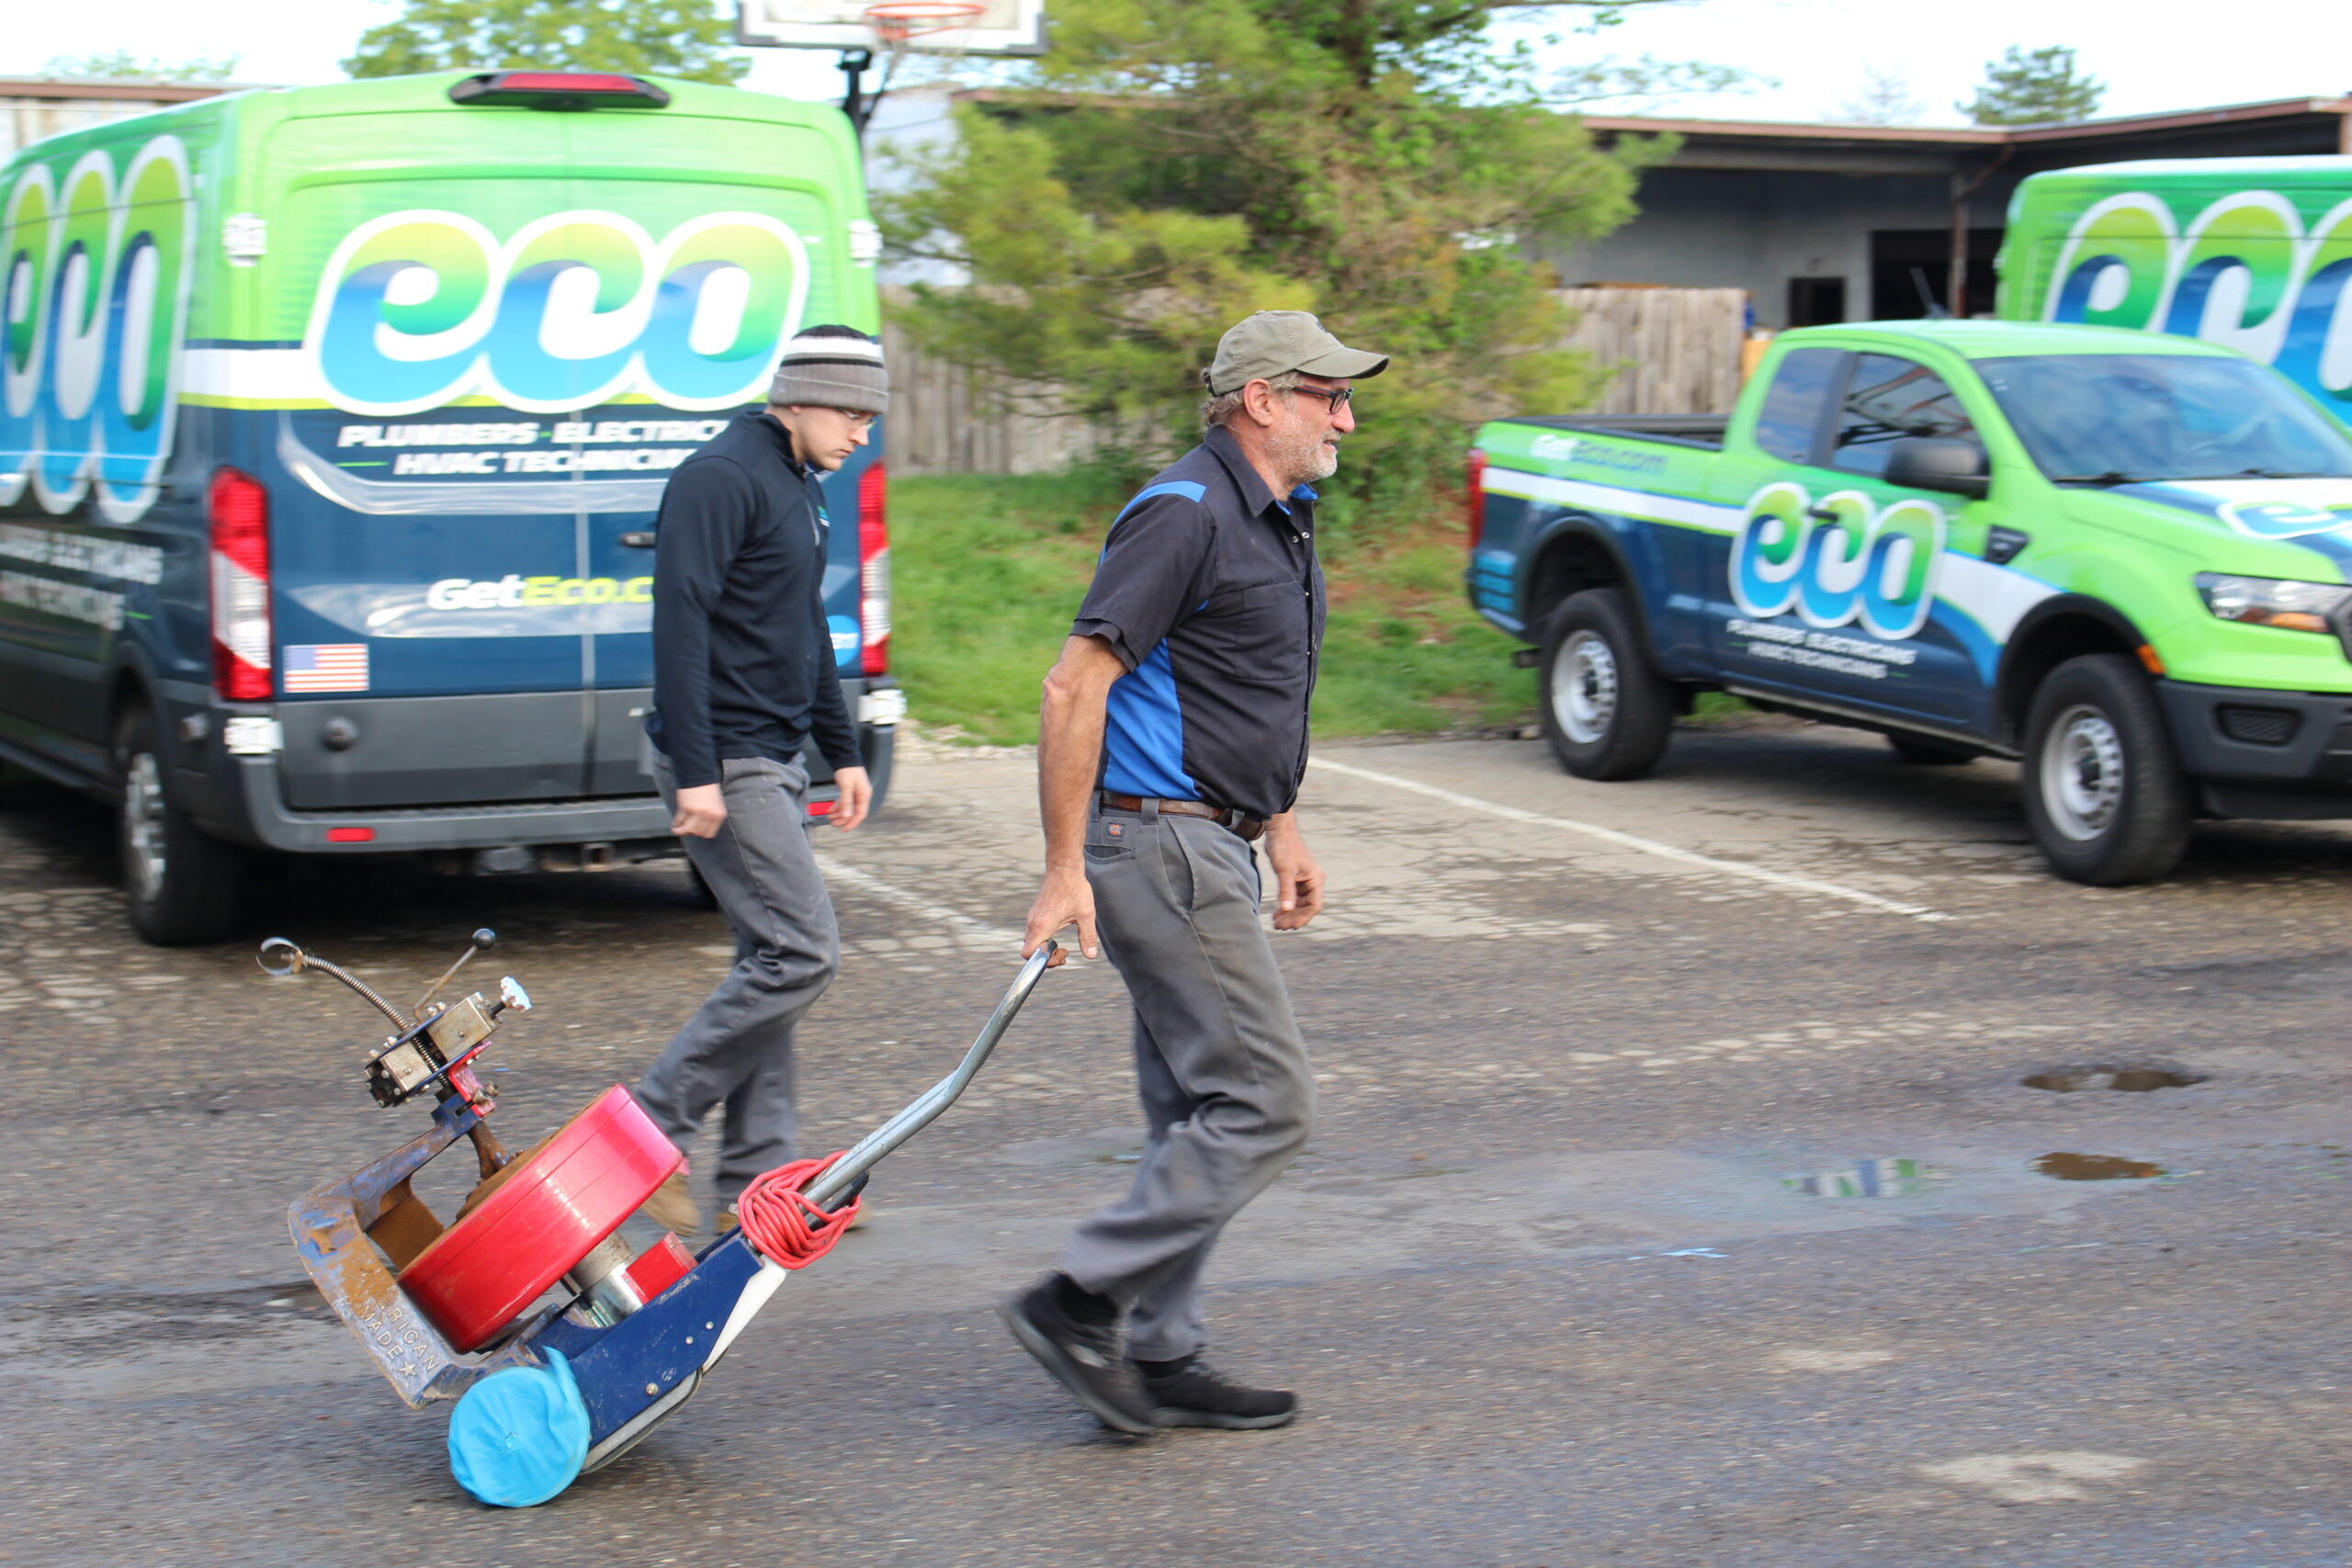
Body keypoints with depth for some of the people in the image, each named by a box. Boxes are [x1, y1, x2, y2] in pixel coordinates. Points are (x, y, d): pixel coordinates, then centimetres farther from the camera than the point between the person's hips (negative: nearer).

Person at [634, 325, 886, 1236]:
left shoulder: (801, 489, 17)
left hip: (772, 762, 10)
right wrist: (695, 771, -24)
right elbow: (680, 624, -20)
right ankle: (650, 1127, -4)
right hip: (724, 765, -10)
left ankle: (758, 1177, 14)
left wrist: (842, 750, 22)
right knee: (801, 954, -12)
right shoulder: (722, 477, -14)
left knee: (773, 961, 9)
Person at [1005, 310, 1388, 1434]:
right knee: (1263, 1102, -10)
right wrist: (1065, 870, -21)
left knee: (1198, 1114, 12)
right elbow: (1074, 687, -20)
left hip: (1210, 847, 10)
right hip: (1159, 845, -10)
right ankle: (1079, 1302, -4)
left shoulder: (1277, 521, 15)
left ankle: (1159, 1361, 18)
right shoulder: (1185, 513, -16)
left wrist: (1281, 829, 23)